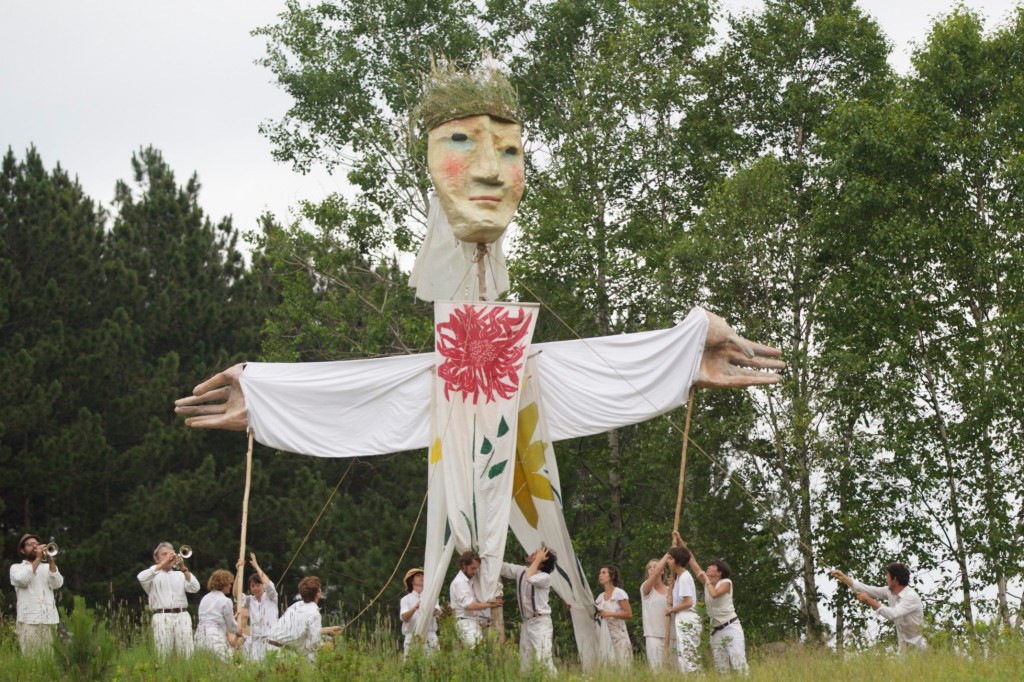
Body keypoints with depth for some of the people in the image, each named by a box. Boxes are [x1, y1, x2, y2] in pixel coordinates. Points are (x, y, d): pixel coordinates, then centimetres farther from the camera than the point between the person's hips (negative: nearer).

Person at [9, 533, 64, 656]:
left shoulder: (47, 567, 20)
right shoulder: (16, 567, 12)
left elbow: (57, 584, 2)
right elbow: (22, 580, -11)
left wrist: (51, 562, -7)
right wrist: (38, 559, -9)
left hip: (49, 620, 3)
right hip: (28, 620, -3)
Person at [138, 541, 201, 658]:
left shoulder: (180, 575, 23)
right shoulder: (154, 575, 16)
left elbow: (195, 588, 5)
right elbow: (142, 578, -9)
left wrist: (184, 569, -8)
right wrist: (163, 563, -12)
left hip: (182, 616, 2)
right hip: (161, 617, -2)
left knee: (185, 653, -7)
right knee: (164, 654, -10)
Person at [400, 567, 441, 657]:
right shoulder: (406, 599, 10)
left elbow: (438, 613, -4)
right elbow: (404, 618, -7)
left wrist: (434, 611, -28)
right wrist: (414, 609, -27)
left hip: (430, 637, 1)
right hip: (412, 638, -1)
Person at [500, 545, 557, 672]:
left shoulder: (545, 577, -12)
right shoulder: (520, 571, 8)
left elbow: (530, 578, -31)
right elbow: (501, 567, 10)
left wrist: (538, 559, -20)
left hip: (541, 623, -8)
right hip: (526, 622, 8)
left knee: (543, 658, -17)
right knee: (525, 661, 10)